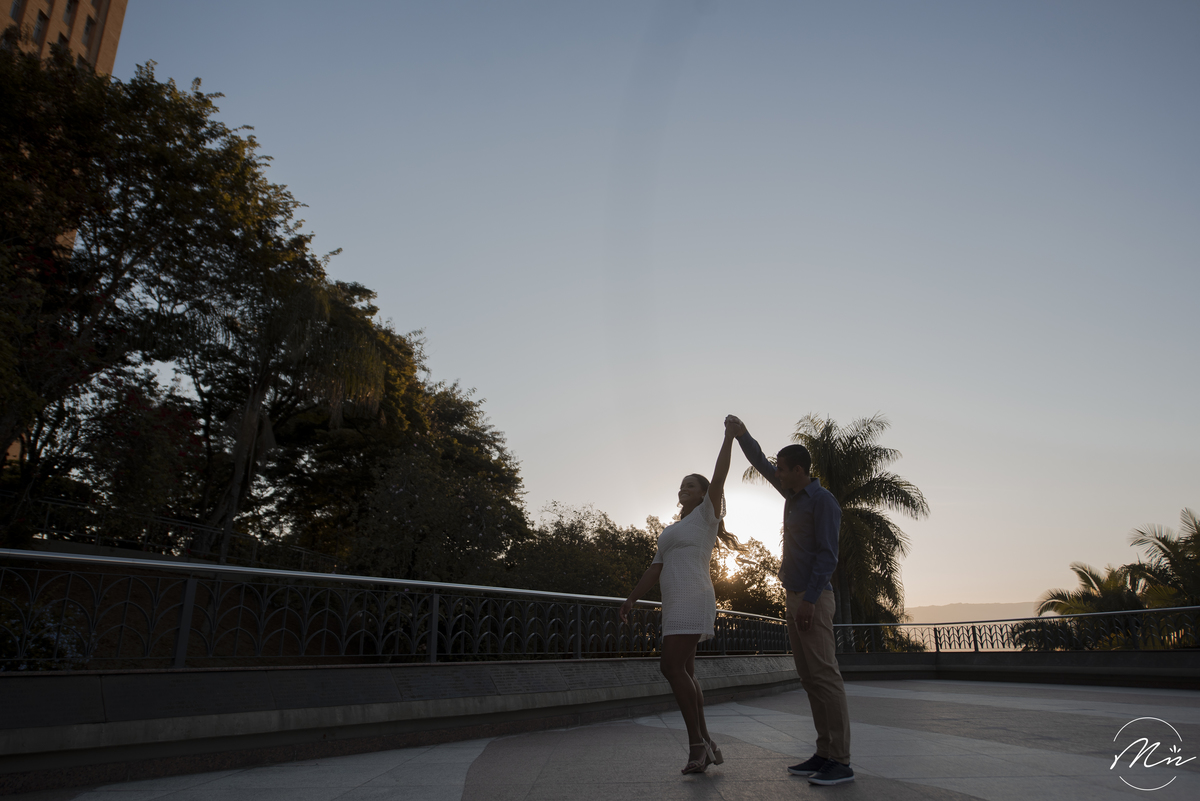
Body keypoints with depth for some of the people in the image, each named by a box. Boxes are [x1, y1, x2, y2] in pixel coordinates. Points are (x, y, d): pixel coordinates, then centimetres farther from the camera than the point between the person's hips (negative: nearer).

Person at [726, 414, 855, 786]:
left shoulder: (823, 500, -11)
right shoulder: (796, 494, 16)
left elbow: (827, 555, -18)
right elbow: (761, 464, 25)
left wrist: (809, 600, -23)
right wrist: (742, 434, 13)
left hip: (813, 598, -9)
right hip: (796, 598, 9)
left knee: (824, 676, -11)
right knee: (809, 678, 7)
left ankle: (841, 762, -9)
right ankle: (824, 755, 10)